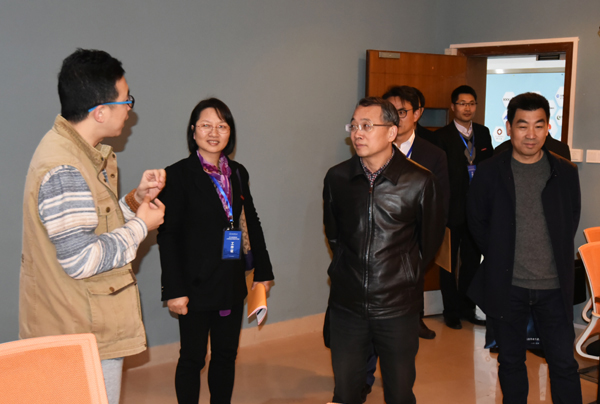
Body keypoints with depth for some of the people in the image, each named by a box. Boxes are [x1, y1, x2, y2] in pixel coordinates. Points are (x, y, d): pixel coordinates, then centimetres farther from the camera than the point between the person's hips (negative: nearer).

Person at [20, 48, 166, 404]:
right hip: (83, 334, -10)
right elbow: (81, 260, -28)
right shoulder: (64, 170, -26)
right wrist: (140, 225, -16)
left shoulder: (84, 152, 7)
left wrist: (135, 199, 4)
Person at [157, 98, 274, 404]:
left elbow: (252, 224, 13)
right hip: (197, 285, -5)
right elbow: (168, 236, -11)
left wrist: (263, 271, 11)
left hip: (233, 284, 6)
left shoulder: (238, 173, 8)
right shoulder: (178, 175, -9)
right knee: (192, 358, 6)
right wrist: (174, 290, -15)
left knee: (226, 355, 15)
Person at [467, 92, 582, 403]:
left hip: (554, 286, 1)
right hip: (508, 286, 0)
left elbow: (571, 221, 11)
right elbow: (477, 223, 6)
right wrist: (500, 258, 3)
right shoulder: (489, 172, -3)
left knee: (564, 363, 6)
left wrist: (557, 260, 5)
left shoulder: (565, 172, 1)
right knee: (511, 361, 13)